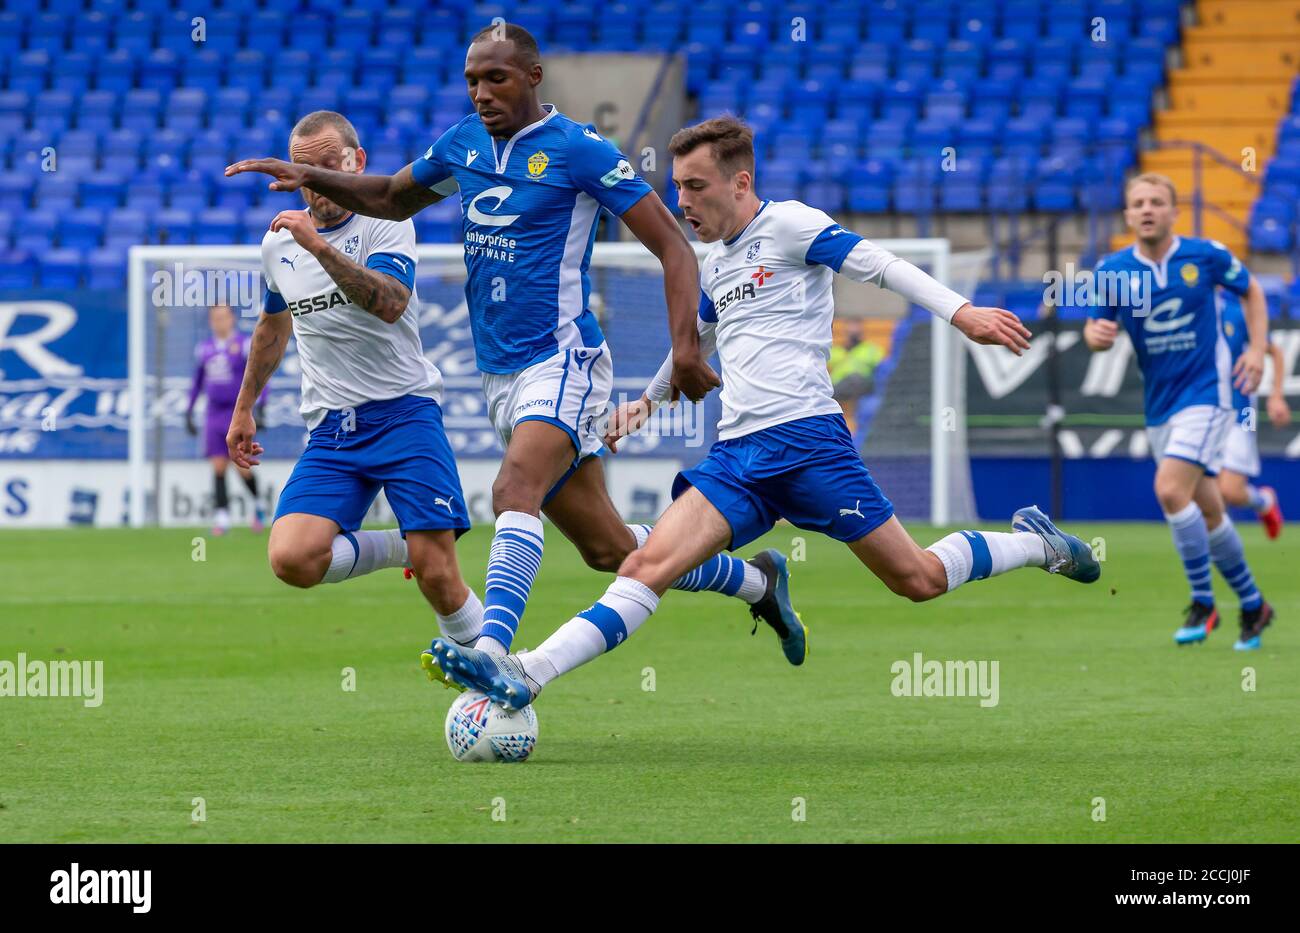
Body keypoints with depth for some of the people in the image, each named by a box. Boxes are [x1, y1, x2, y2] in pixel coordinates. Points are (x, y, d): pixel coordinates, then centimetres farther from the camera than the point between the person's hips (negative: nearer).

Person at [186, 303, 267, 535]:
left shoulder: (245, 344, -5)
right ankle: (221, 516, -3)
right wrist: (189, 413, 20)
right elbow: (197, 382, 21)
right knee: (218, 466, -5)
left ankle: (257, 504, 19)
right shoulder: (204, 348, 10)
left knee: (242, 467, -7)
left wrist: (260, 407, -18)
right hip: (214, 414, 4)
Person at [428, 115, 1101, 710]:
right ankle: (526, 675, -29)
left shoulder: (787, 225, -2)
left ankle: (1034, 543, 23)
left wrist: (960, 312, -24)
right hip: (736, 454, 6)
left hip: (804, 436, -6)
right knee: (649, 566, -13)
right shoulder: (714, 264, 20)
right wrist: (650, 400, 44)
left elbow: (878, 265, -12)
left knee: (920, 581, -3)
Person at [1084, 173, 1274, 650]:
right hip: (1159, 404, 4)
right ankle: (1252, 604, 28)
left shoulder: (1206, 256, -8)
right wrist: (1096, 335, -24)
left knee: (1170, 489, -21)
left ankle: (1203, 602, -8)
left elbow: (1251, 290, 9)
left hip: (1206, 391, -4)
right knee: (1207, 510, 10)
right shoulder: (1112, 270, -3)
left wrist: (1257, 349, -2)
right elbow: (1097, 329, 0)